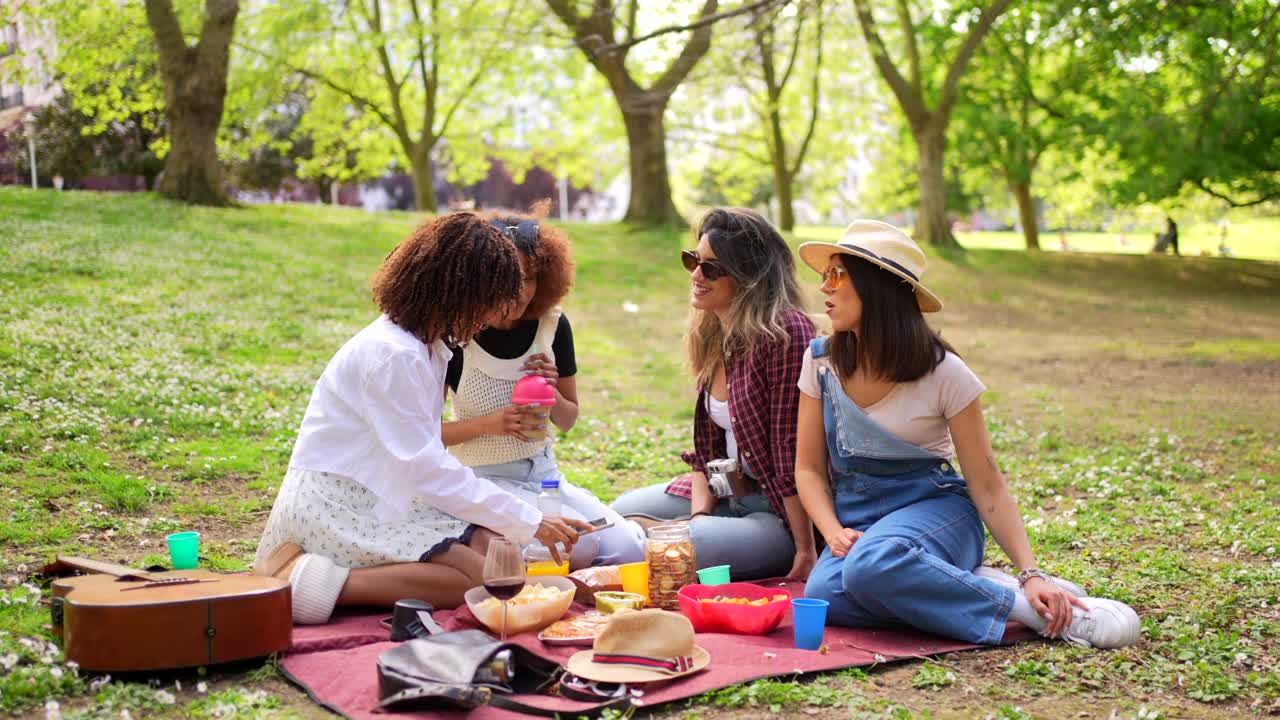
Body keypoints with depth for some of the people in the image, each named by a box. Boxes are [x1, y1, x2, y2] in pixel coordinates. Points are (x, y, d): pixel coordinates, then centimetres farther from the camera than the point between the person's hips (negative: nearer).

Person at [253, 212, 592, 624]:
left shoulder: (426, 346, 12)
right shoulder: (392, 355, -19)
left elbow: (420, 459, 10)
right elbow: (426, 470, -20)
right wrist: (529, 522, -16)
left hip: (373, 497, 11)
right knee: (482, 578, -21)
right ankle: (317, 583, -19)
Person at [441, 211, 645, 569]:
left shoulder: (552, 325, -1)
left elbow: (568, 420, 10)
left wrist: (551, 393, -13)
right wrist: (490, 423, -24)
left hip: (543, 470, 5)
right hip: (484, 478, -5)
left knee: (629, 549, -10)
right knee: (579, 546, -25)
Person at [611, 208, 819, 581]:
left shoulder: (784, 334, -21)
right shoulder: (711, 334, 5)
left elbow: (792, 451, -22)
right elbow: (708, 445, 8)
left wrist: (806, 552, -19)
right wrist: (699, 515, -6)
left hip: (783, 510, -9)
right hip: (728, 492, 9)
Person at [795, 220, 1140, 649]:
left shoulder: (943, 374, -11)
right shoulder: (821, 361, 0)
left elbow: (988, 487, -8)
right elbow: (808, 468, 5)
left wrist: (1031, 574, -18)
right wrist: (834, 533, -14)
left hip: (934, 508, -3)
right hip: (856, 518, 3)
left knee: (872, 565, -40)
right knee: (822, 600, -32)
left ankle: (1032, 607, -24)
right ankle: (970, 585, -16)